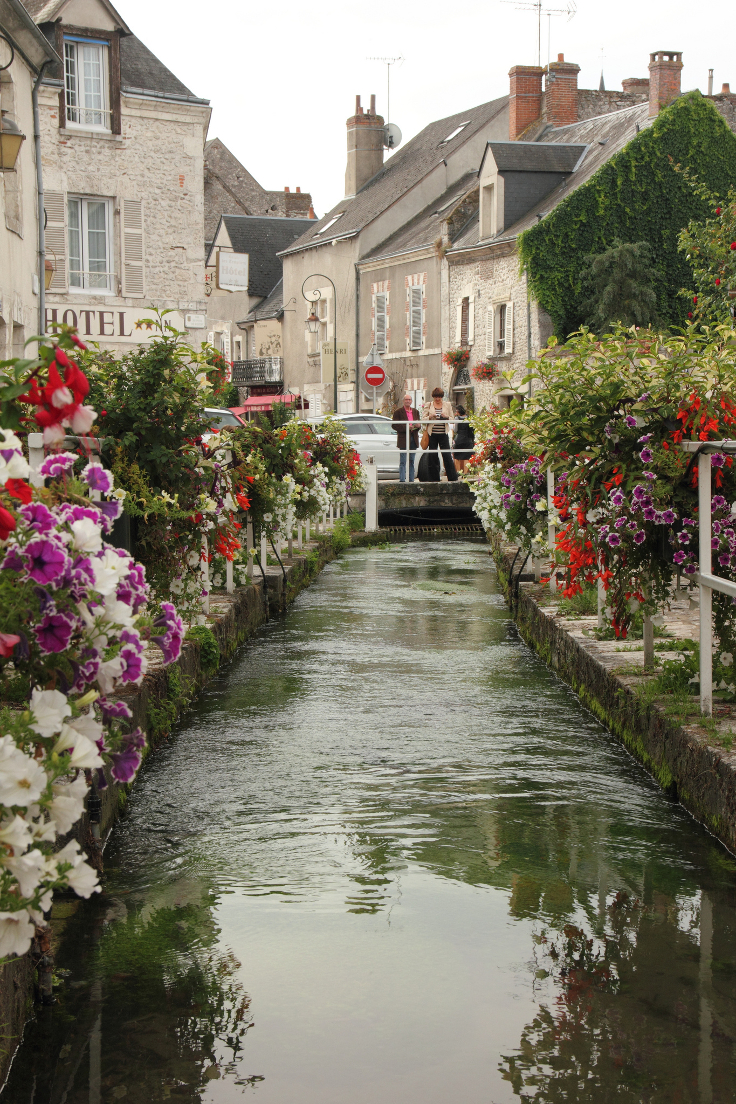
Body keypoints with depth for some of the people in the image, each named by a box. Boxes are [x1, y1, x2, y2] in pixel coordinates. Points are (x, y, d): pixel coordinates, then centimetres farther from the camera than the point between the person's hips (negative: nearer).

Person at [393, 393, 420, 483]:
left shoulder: (415, 411, 15)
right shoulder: (398, 412, -1)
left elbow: (418, 424, 20)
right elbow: (395, 426, -6)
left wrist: (417, 426, -5)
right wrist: (406, 427, -19)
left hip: (414, 439, 5)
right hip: (404, 439, -5)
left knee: (412, 462, 9)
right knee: (403, 462, -7)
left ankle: (411, 480, 13)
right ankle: (402, 480, -5)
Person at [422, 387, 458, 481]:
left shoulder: (447, 405, 9)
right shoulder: (428, 405, 7)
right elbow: (423, 419, 4)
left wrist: (446, 417, -13)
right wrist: (430, 417, -15)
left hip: (443, 434, -1)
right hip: (432, 434, 1)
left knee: (447, 455, -4)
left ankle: (452, 477, -2)